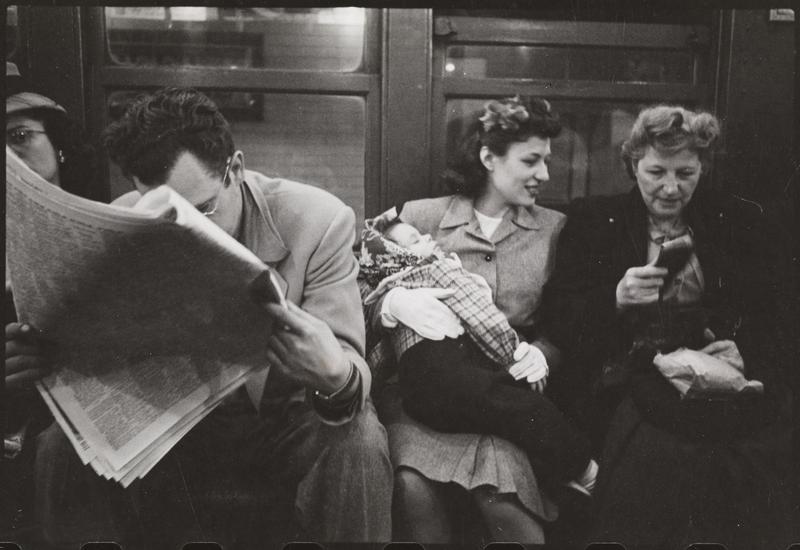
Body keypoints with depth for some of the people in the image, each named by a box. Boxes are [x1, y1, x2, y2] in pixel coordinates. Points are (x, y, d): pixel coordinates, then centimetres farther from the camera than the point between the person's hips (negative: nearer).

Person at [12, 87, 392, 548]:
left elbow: (348, 368, -22)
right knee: (62, 445, -20)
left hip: (287, 415, -2)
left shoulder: (317, 221, -20)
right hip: (170, 418, 3)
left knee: (358, 448, -32)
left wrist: (338, 378, -48)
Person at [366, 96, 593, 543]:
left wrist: (541, 352, -11)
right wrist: (395, 303, -16)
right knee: (413, 484, -30)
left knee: (502, 492, -30)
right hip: (429, 387, 0)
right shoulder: (420, 217, 9)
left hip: (505, 392, 0)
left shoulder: (554, 229, 14)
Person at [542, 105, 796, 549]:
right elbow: (558, 320, 5)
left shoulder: (742, 223, 16)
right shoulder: (592, 220, 11)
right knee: (658, 451, -26)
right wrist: (615, 299, -11)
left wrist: (742, 350, -6)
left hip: (721, 375, 2)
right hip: (624, 377, -2)